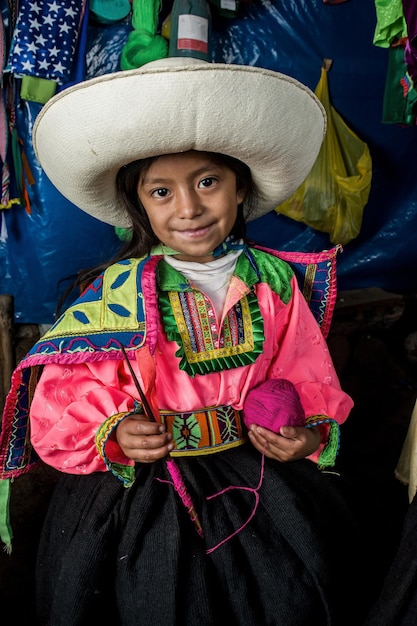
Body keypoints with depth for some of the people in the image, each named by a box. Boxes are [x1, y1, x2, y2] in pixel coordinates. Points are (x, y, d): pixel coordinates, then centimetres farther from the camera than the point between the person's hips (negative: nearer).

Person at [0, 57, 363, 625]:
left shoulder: (273, 282, -1)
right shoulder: (116, 293, -10)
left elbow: (307, 375, 8)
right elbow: (63, 401, -7)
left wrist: (311, 433, -8)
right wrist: (115, 434, -24)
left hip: (258, 469, 3)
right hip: (141, 488, -2)